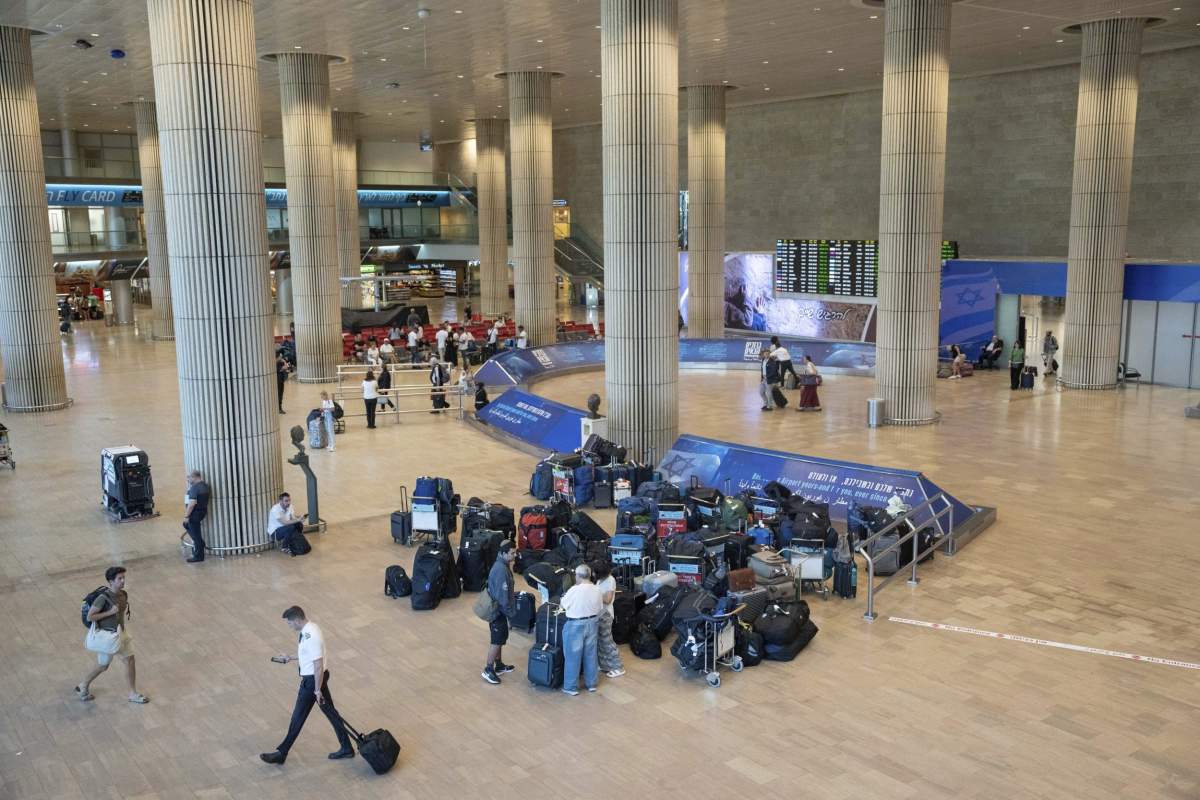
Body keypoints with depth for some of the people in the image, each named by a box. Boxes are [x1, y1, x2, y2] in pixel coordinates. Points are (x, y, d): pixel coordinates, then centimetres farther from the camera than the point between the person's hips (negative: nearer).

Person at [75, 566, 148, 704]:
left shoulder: (124, 594, -3)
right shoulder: (103, 598, -25)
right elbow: (89, 617, -22)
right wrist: (110, 612, -27)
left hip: (122, 633, 7)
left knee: (130, 661, 8)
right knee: (103, 666, 10)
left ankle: (133, 694, 20)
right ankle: (82, 687, 36)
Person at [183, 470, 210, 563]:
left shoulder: (194, 488, -22)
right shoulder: (205, 486, 7)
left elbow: (192, 503, -27)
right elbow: (210, 495, 25)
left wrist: (186, 516, -20)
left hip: (195, 512, -9)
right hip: (203, 511, 9)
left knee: (195, 534, 1)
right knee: (186, 524, 30)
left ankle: (198, 557, 9)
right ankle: (199, 543, 28)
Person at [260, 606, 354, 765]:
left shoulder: (310, 637, -29)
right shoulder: (309, 628, 3)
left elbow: (319, 666, -26)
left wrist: (317, 690, -19)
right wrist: (289, 658, 25)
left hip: (313, 679, -10)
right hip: (316, 677, 10)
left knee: (298, 717, 6)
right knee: (330, 712, 14)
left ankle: (281, 753, 21)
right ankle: (346, 748, 22)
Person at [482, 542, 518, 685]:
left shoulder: (502, 564, 4)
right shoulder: (501, 570, -28)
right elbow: (502, 595, -25)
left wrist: (515, 595, 15)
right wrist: (510, 611, -16)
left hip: (498, 608, 10)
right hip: (497, 610, -10)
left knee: (500, 638, 20)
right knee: (497, 641, 0)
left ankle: (499, 665, 32)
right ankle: (488, 670, 10)